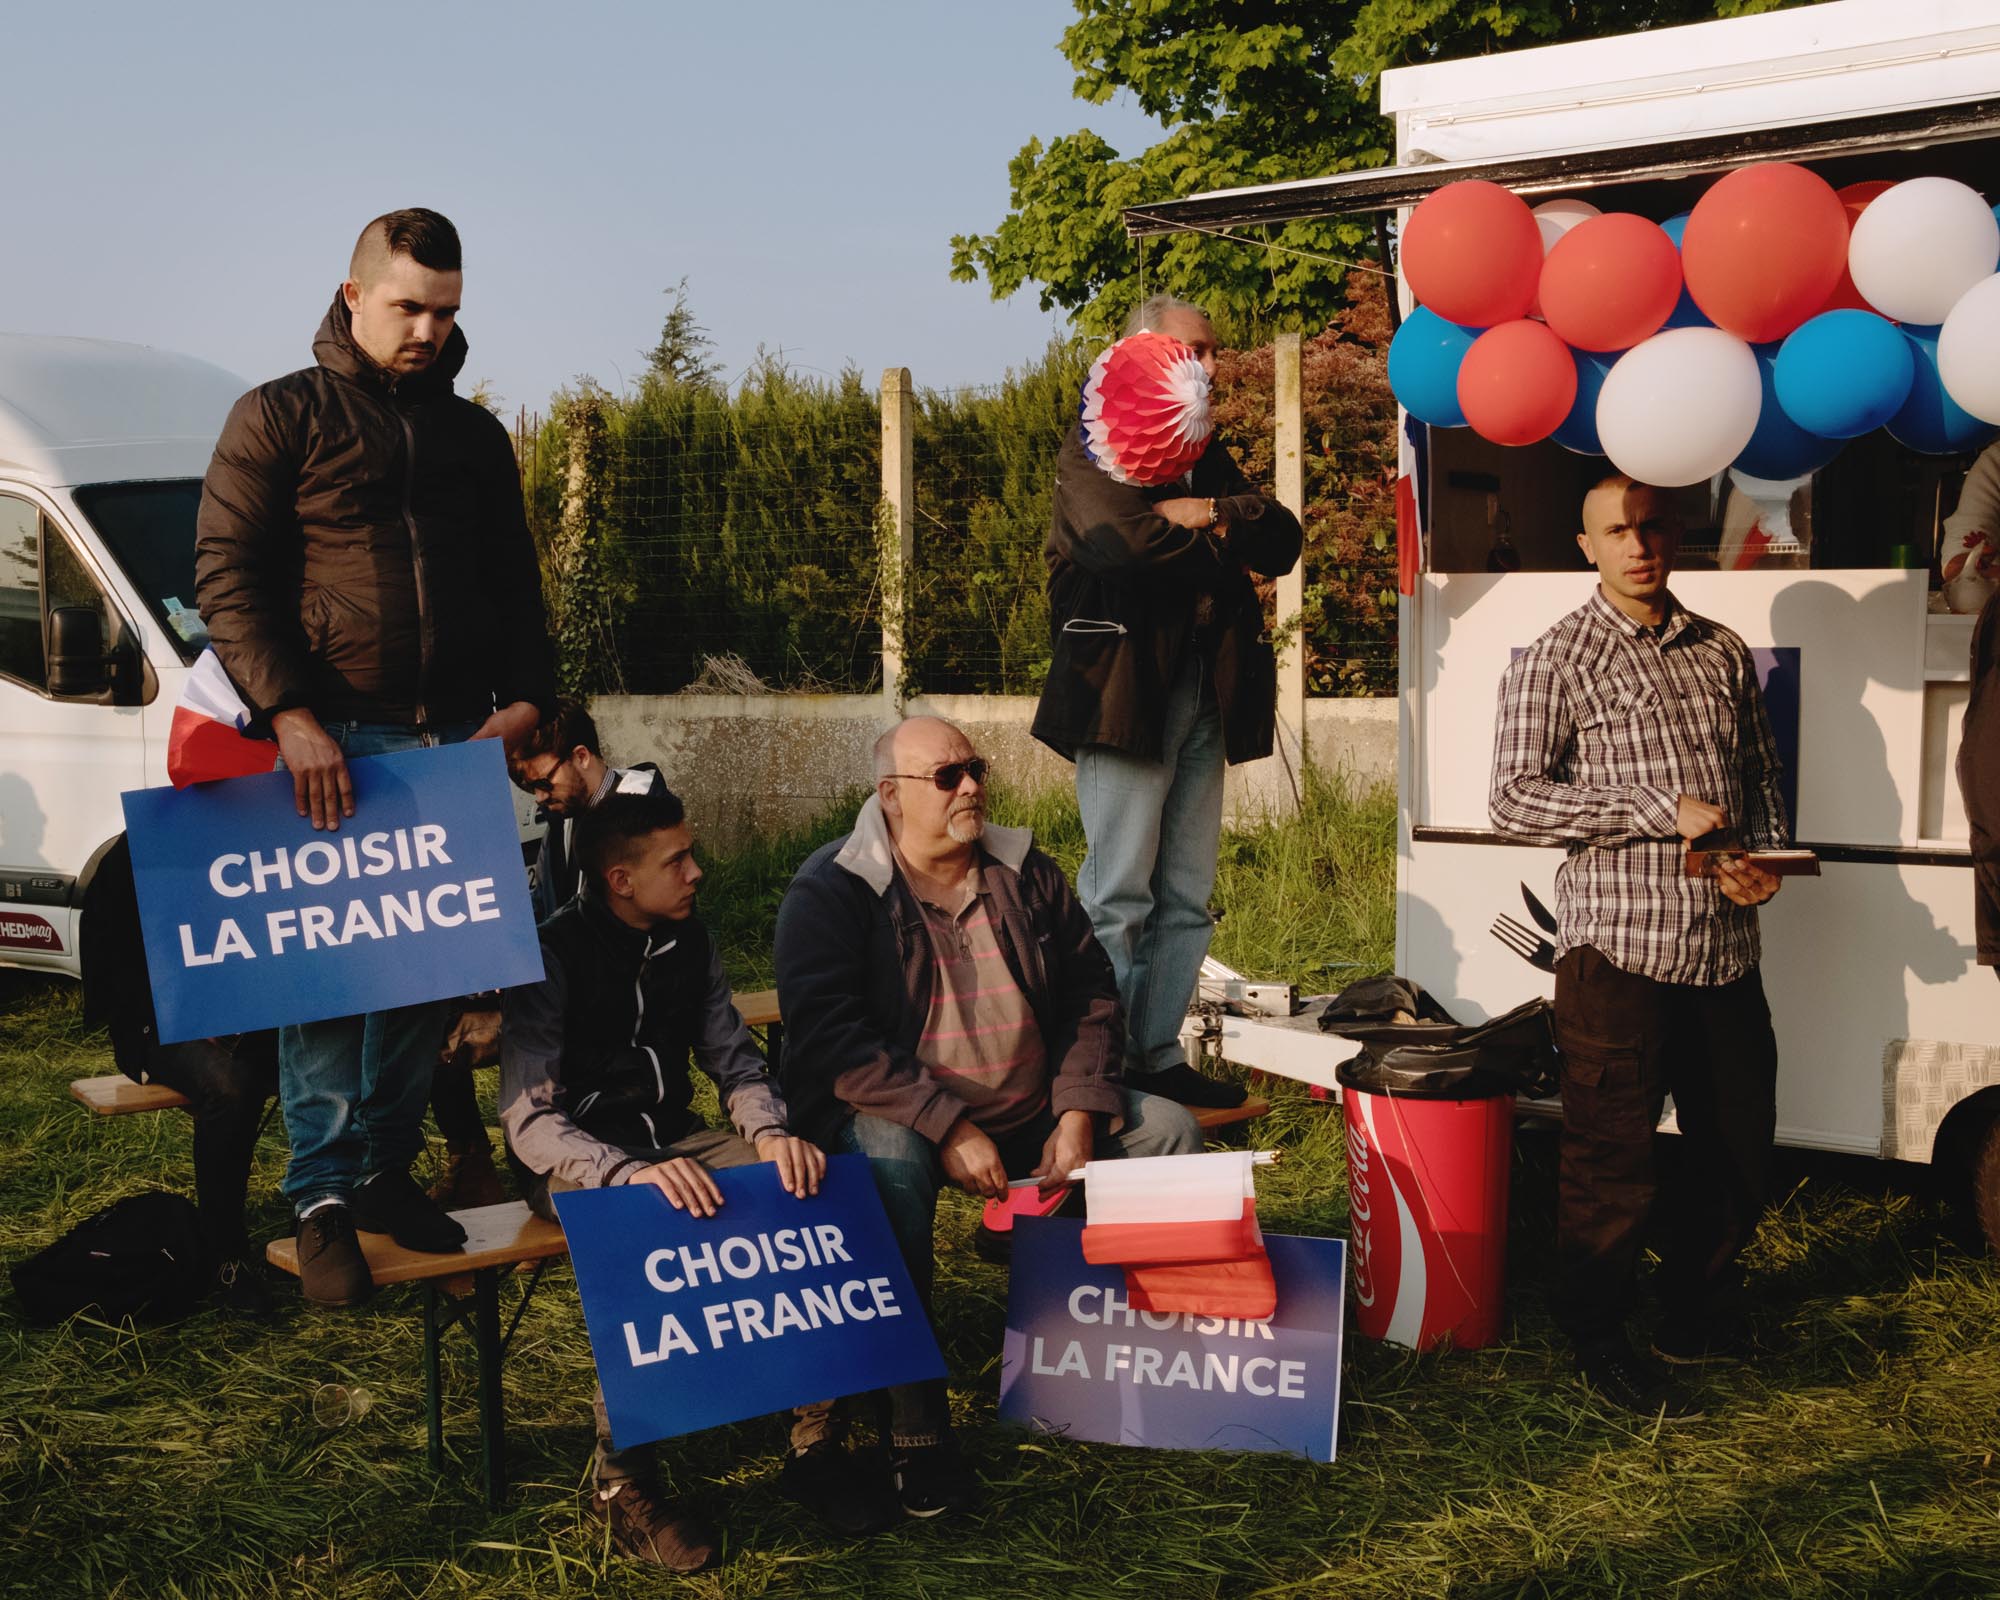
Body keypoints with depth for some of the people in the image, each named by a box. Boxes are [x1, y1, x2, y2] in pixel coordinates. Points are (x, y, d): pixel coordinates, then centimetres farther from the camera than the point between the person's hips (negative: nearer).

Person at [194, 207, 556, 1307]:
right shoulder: (279, 418, 2)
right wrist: (291, 716, -16)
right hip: (329, 739, -4)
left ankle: (387, 1170, 18)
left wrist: (523, 697, 2)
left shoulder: (474, 435, 17)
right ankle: (323, 1196, 2)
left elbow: (513, 585, 20)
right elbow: (226, 575, -5)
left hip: (450, 740, 4)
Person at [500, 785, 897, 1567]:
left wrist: (772, 1133, -17)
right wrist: (632, 1173, -40)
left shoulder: (689, 942, 5)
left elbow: (736, 1065, 7)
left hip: (671, 1143, 6)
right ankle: (622, 1479, -23)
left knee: (804, 1195, -19)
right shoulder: (552, 956, -15)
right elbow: (530, 1122, -22)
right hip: (578, 1166, -6)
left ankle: (813, 1440, -10)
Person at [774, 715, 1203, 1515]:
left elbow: (1090, 994, 10)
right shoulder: (831, 891, -9)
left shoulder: (1025, 872, 8)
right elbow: (829, 1039, -20)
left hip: (1031, 1112, 6)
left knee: (1167, 1131, -9)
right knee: (889, 1158, -37)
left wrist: (1078, 1114, -6)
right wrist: (948, 1128, -27)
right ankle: (914, 1425, -32)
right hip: (900, 1116, -5)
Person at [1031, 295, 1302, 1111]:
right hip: (1124, 691, -7)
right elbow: (1119, 539, -21)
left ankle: (1160, 1059, 13)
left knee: (1186, 899, 7)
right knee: (1118, 896, -6)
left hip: (1202, 698, 7)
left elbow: (1282, 542, 10)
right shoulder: (1095, 449, -1)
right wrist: (1219, 532, -5)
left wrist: (1204, 512, -9)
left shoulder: (1207, 457, 21)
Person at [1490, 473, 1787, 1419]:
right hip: (1617, 949, -5)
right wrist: (1664, 811, -16)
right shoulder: (1557, 661, -2)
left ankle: (1700, 1317, 33)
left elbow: (1763, 777, 21)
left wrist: (1763, 857, -1)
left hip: (1725, 948, 5)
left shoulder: (1722, 653, 14)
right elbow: (1514, 799, -10)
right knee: (1613, 1163, 1)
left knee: (1740, 1148, 13)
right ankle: (1598, 1345, 17)